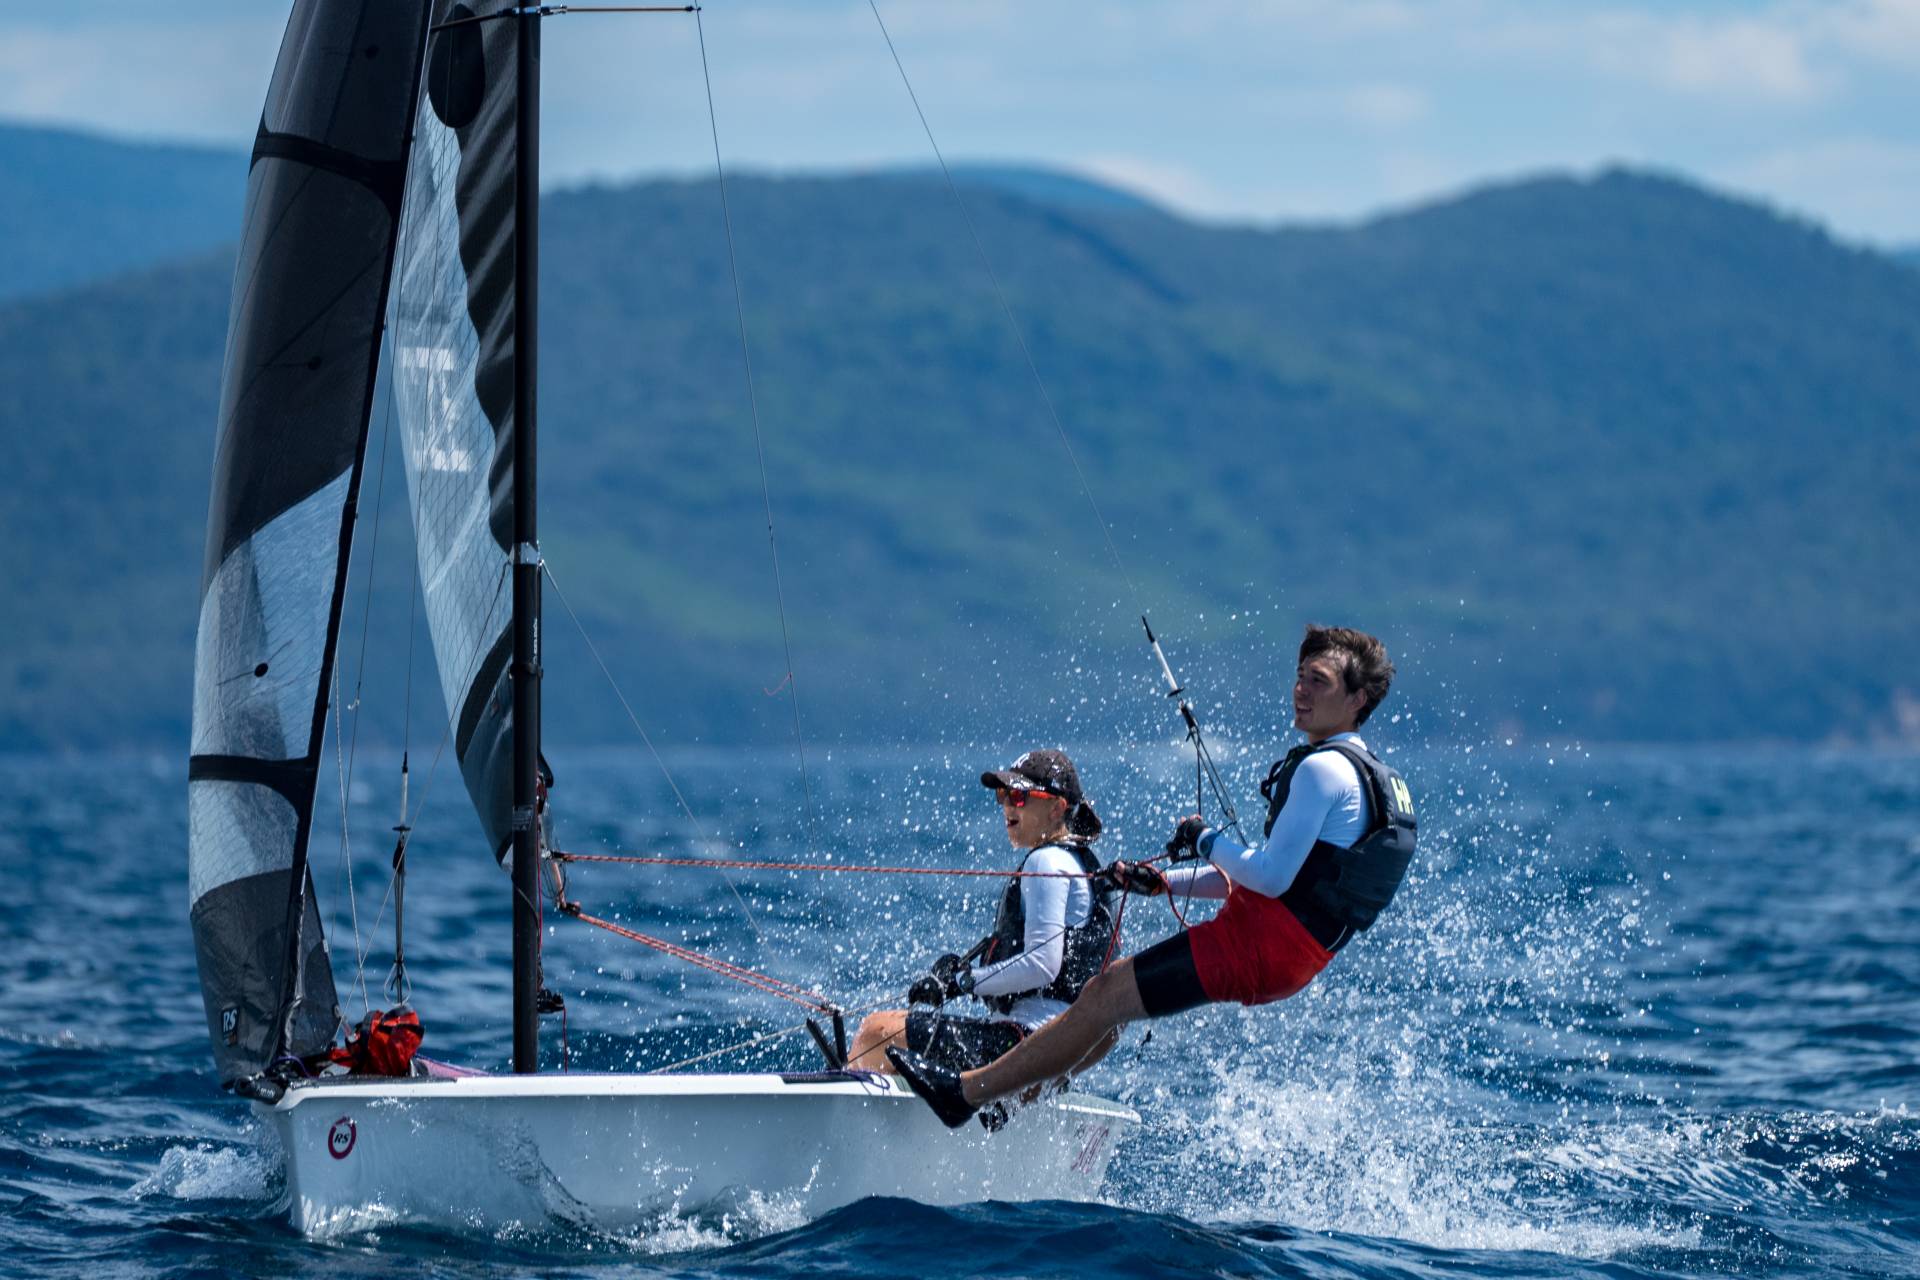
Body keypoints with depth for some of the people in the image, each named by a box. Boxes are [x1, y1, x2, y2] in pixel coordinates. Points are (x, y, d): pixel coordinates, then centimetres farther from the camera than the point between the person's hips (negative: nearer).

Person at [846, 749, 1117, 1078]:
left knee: (876, 1030, -12)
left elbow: (1042, 965, -22)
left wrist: (962, 982, -13)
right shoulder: (1072, 861, 19)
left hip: (1027, 1037, -11)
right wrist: (962, 966, 8)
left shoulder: (1048, 863, -13)